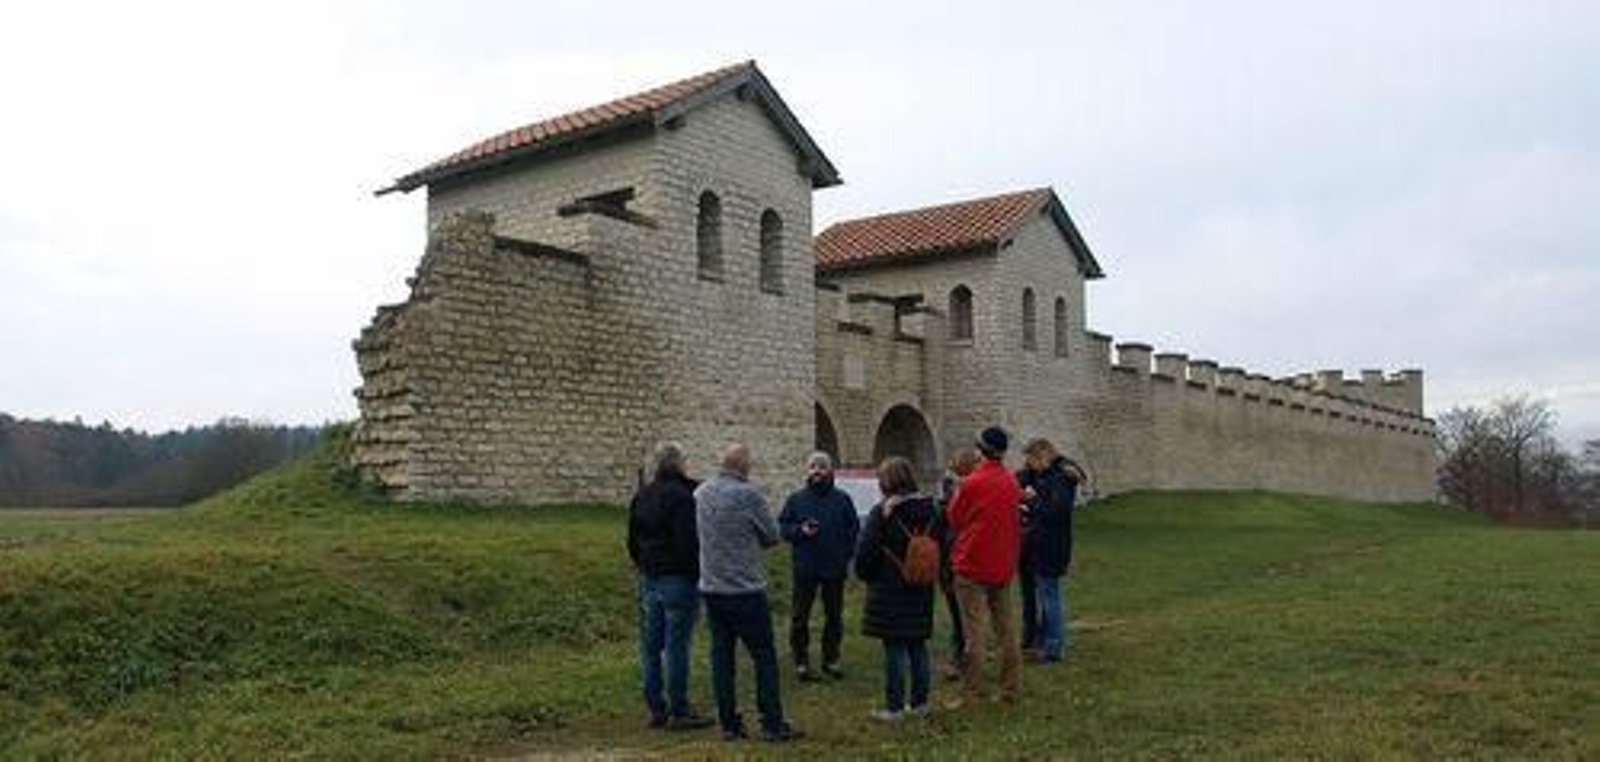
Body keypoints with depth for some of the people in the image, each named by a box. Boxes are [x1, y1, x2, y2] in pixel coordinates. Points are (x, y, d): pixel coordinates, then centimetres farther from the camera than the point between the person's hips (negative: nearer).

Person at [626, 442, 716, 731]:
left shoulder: (641, 496, 12)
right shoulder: (682, 496, -15)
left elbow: (632, 540, 19)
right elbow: (689, 542, -20)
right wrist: (698, 574, -10)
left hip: (648, 579, 8)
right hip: (677, 579, -8)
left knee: (651, 647, 11)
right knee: (676, 646, -3)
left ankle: (656, 709, 17)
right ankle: (679, 712, 2)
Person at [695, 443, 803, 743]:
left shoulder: (700, 493, 5)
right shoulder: (748, 494, -14)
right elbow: (772, 536, -5)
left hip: (711, 588, 6)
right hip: (746, 590, -6)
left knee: (721, 656, 10)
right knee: (764, 656, 2)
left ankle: (729, 724, 13)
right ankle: (772, 724, 5)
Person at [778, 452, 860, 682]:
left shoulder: (842, 499, 4)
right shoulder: (796, 499, 2)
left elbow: (854, 528, 7)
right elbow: (783, 527, 4)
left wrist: (846, 554, -4)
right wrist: (800, 531, -15)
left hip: (835, 569, 1)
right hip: (805, 569, -1)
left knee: (834, 616, 11)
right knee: (800, 617, 1)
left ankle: (831, 660, 24)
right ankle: (801, 661, 11)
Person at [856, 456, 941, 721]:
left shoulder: (882, 513, -14)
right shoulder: (929, 510, 4)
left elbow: (866, 552, -12)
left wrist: (865, 575, 6)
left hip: (889, 589, -6)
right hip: (921, 590, 6)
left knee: (894, 648, 0)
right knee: (917, 645, 13)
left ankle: (894, 707, 4)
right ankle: (919, 702, 20)